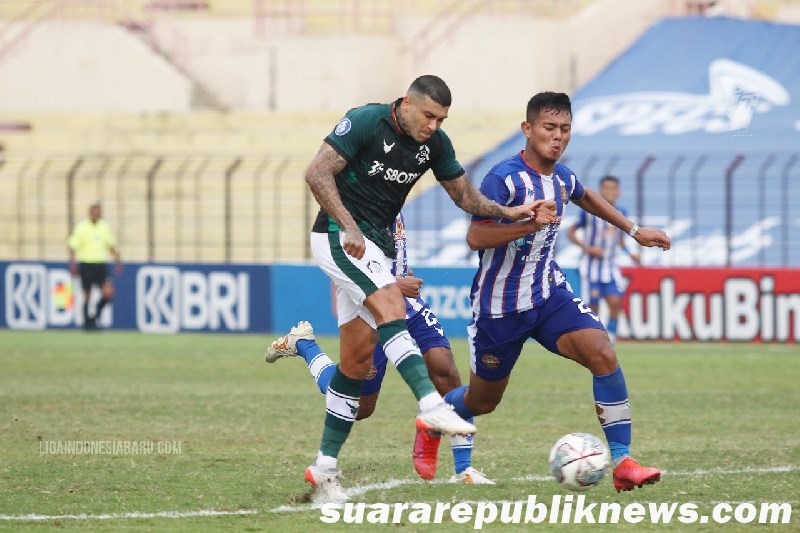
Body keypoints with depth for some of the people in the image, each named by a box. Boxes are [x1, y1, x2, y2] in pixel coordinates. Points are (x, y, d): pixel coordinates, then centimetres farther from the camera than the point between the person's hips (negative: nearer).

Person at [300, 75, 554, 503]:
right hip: (339, 236, -7)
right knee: (391, 307, -29)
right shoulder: (365, 122, -14)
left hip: (376, 244, 7)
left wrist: (509, 213, -2)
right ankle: (431, 406, -42)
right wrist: (349, 226, -27)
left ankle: (324, 468, 8)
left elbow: (464, 195, 14)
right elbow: (318, 174, -18)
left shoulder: (435, 144, 4)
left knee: (357, 361, 4)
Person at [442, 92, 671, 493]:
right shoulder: (505, 178, -19)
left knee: (603, 355, -20)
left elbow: (585, 197, 28)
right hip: (499, 306, -5)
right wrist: (530, 223, -35)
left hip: (549, 294, 5)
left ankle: (622, 463, -18)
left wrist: (634, 230, 28)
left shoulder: (562, 178, 3)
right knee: (482, 402, 10)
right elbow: (475, 237, -26)